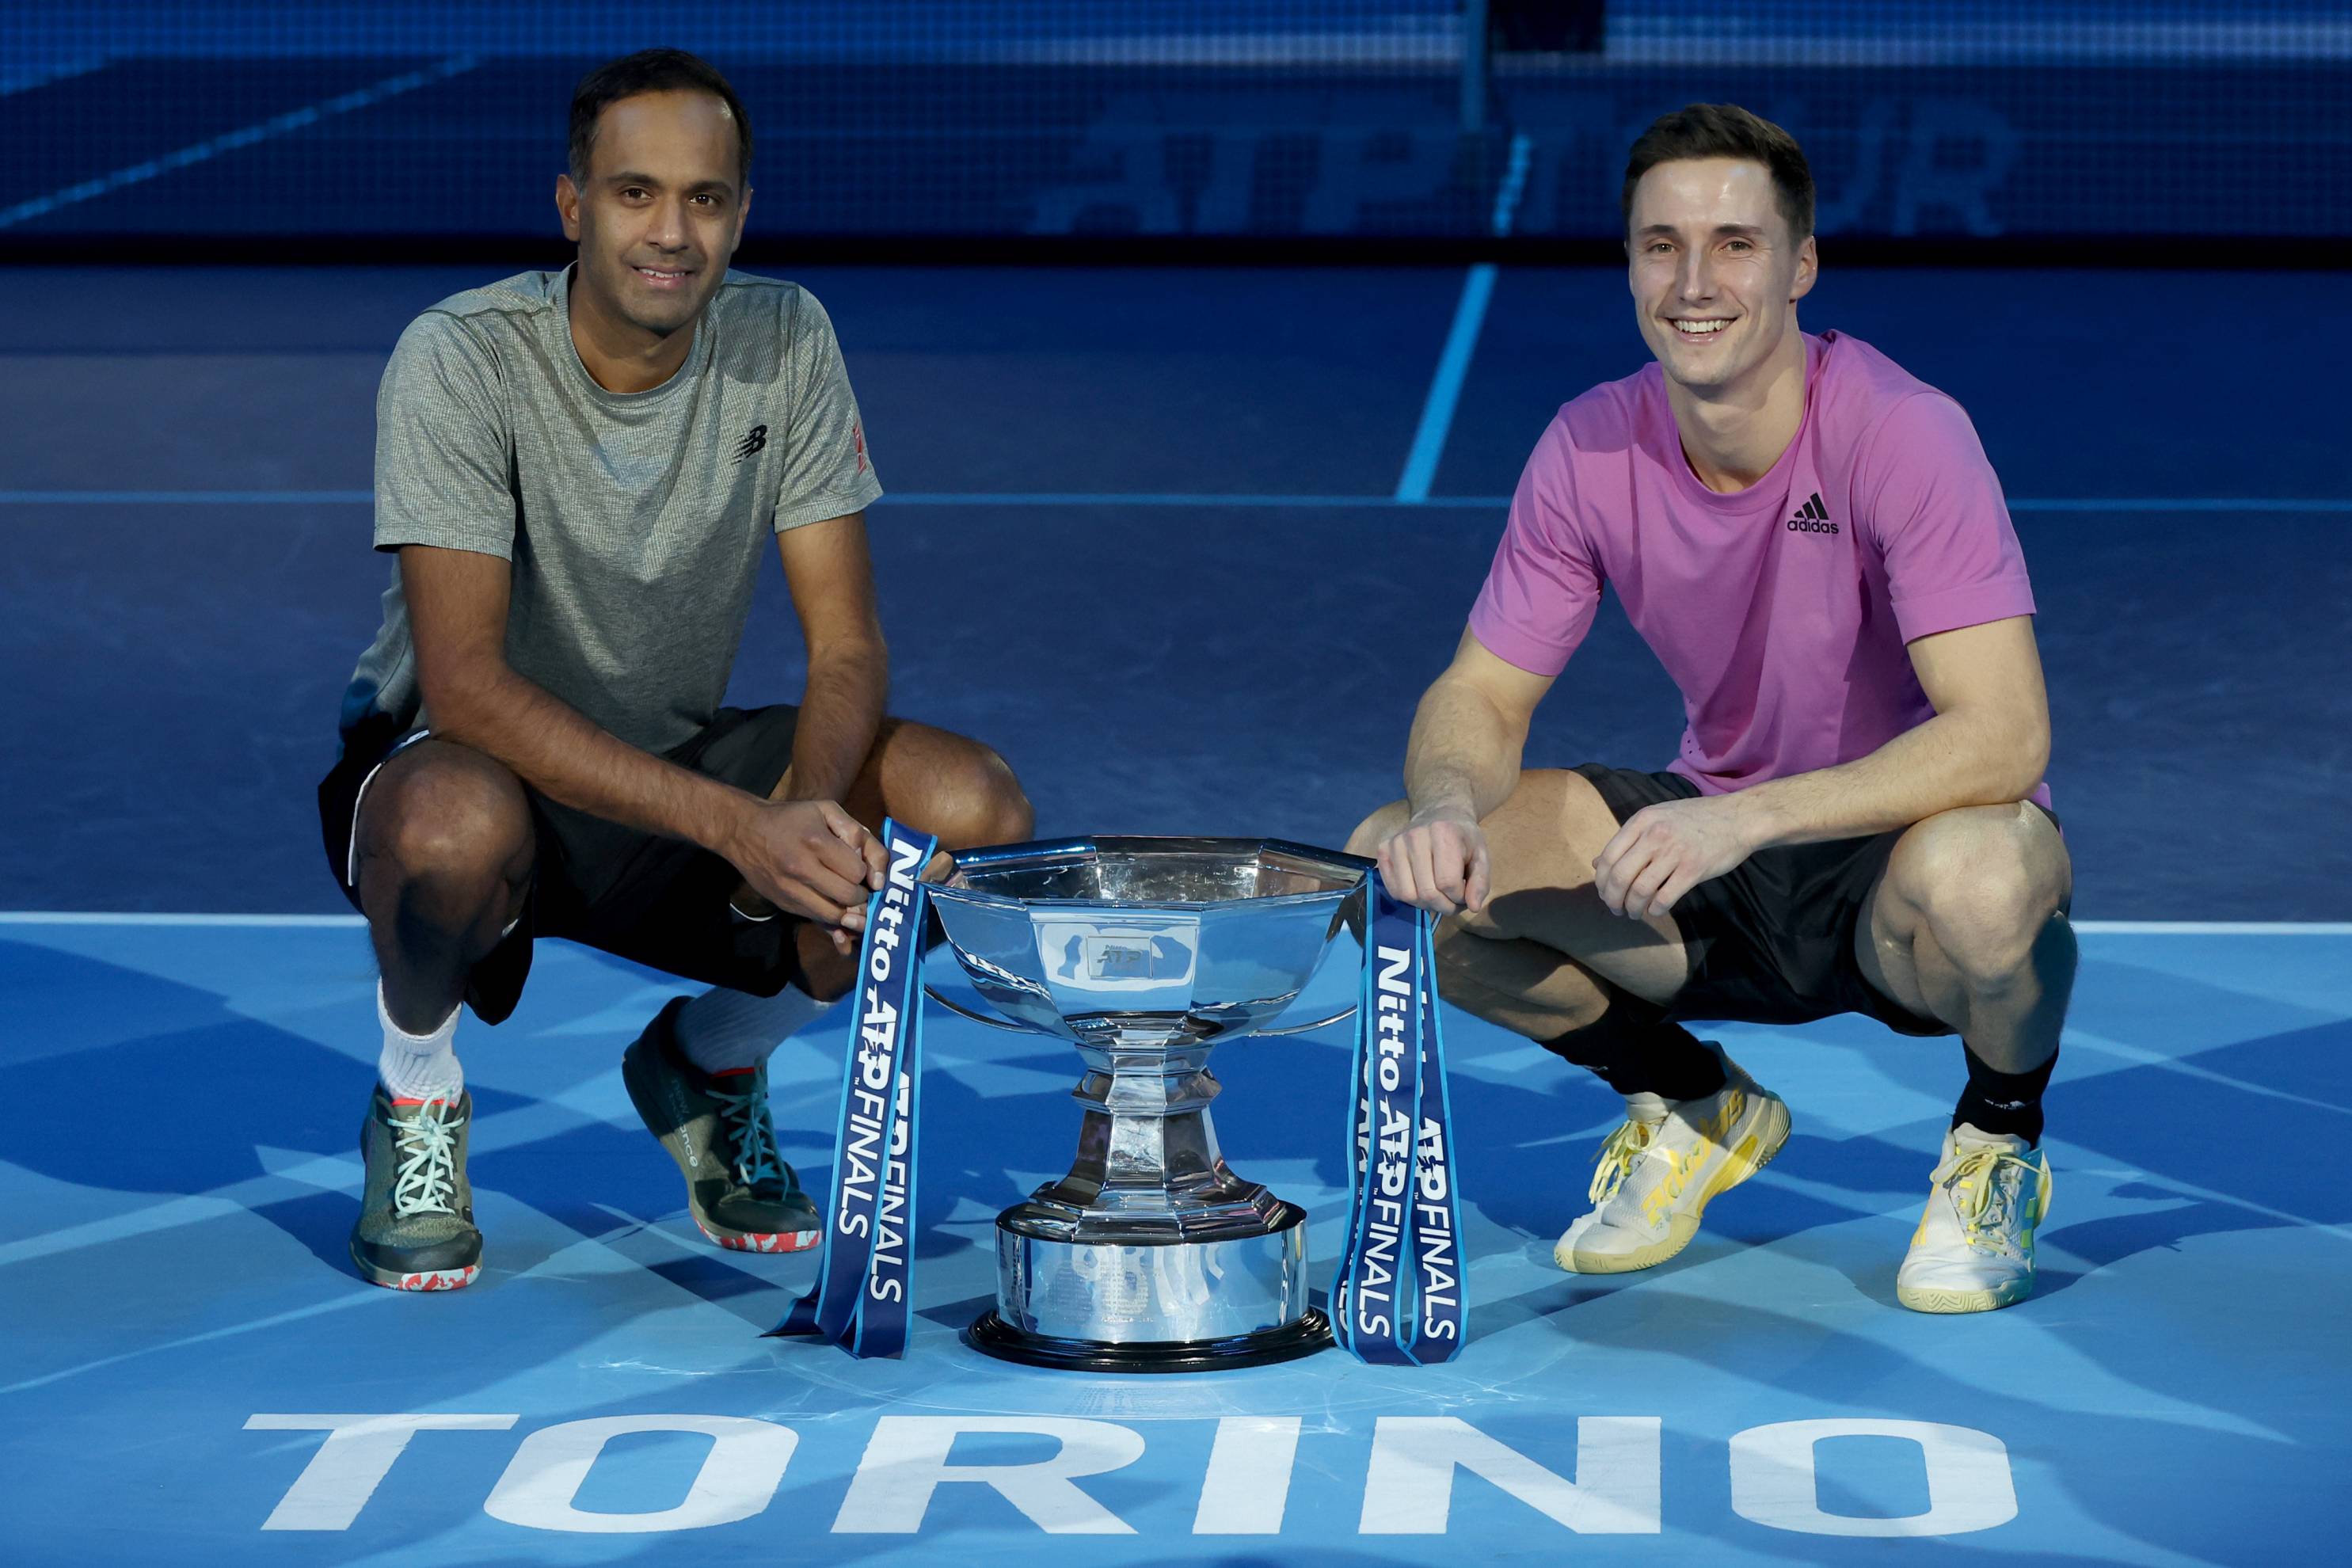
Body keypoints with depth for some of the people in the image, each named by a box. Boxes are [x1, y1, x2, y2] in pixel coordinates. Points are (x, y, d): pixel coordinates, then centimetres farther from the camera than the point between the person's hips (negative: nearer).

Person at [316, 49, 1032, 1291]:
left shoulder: (784, 342, -9)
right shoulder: (461, 361, -22)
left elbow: (846, 643, -9)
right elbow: (462, 682, -30)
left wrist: (808, 803, -33)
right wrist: (737, 821, -40)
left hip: (675, 762, 4)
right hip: (471, 764, -4)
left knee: (975, 816, -19)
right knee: (458, 822, -41)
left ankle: (708, 1061, 9)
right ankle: (414, 1098, -5)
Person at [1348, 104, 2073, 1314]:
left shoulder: (1901, 433, -22)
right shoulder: (1590, 450, -9)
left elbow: (2002, 734, -30)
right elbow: (1481, 695, -3)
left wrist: (1749, 817, -41)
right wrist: (1449, 804, -28)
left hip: (1904, 835, -4)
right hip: (1716, 856, 5)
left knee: (1973, 879, -41)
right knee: (1396, 866, -16)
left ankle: (2001, 1136, -3)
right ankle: (1694, 1105, 10)